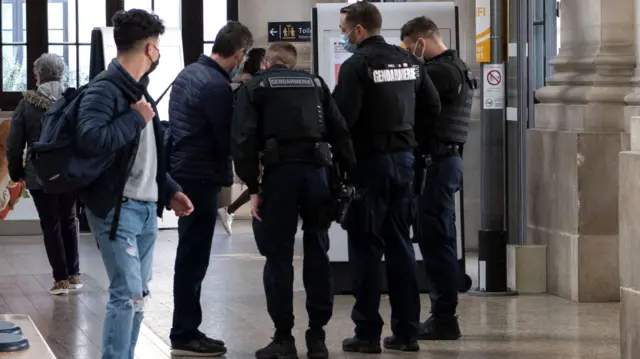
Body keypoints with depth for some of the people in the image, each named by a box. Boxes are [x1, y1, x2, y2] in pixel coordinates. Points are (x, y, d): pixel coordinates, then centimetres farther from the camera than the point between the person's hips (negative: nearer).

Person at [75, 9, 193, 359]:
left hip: (146, 207, 9)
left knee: (138, 293, 12)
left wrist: (170, 191, 13)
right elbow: (90, 139, -31)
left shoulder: (137, 89, 16)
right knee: (127, 293, -12)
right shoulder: (104, 89, -13)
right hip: (116, 208, -9)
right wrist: (136, 118, -19)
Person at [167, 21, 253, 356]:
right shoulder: (217, 86, -19)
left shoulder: (189, 73, 11)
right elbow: (228, 138, -15)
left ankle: (186, 330, 20)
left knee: (190, 256, 15)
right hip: (200, 177, -10)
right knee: (194, 258, -4)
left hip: (182, 172, 10)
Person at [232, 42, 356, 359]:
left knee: (279, 256, 3)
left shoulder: (255, 87, 10)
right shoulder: (315, 83, 18)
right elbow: (339, 131, 9)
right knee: (317, 253, 9)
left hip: (279, 172, -3)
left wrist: (253, 187, -1)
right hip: (316, 170, 3)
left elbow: (243, 139, -2)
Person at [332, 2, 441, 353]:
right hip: (404, 159, 6)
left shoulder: (357, 65, -14)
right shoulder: (409, 60, 7)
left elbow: (343, 116, -20)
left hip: (369, 161, -6)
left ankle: (367, 333, 1)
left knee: (366, 249, 0)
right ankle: (406, 331, 13)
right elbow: (432, 106, 12)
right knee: (400, 246, 12)